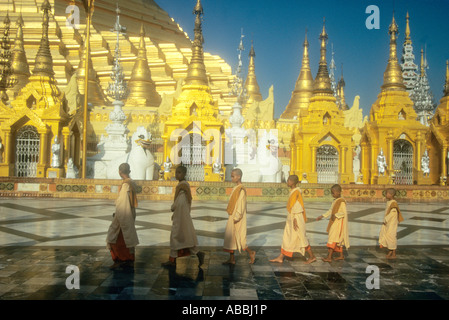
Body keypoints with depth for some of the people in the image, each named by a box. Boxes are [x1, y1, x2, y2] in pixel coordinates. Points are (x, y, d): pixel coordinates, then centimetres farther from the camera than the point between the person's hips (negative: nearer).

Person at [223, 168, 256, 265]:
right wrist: (231, 217, 18)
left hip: (237, 219, -10)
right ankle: (231, 259, 16)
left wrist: (236, 218, -22)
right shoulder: (236, 188, 11)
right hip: (232, 217, 10)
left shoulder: (241, 190, -18)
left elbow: (241, 205, -21)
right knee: (230, 237, 10)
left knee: (237, 238, -3)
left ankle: (251, 252, 12)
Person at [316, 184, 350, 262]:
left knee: (333, 239, -12)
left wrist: (336, 215, -29)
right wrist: (322, 216, 15)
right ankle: (341, 255, 23)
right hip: (334, 223, 9)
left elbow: (344, 212, -19)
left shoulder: (342, 202, -14)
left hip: (339, 223, -9)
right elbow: (330, 211, 19)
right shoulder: (334, 201, 13)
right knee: (338, 240, 14)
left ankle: (329, 257, -14)